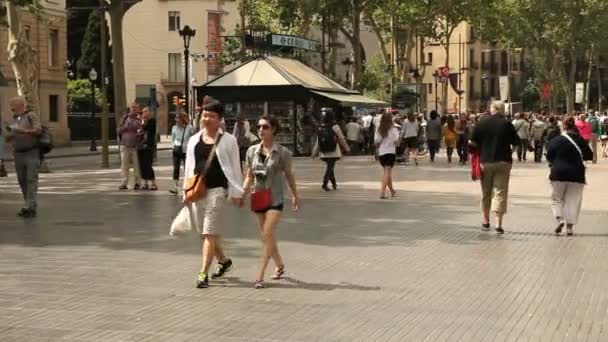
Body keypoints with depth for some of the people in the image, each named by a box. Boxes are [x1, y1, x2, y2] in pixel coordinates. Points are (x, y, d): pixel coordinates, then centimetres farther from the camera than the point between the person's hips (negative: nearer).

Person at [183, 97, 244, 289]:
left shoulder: (228, 140, -1)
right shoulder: (194, 140, 11)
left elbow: (235, 167, 0)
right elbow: (189, 167, 15)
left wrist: (237, 192, -3)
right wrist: (186, 191, 13)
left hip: (217, 189, -5)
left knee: (210, 233, -8)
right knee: (204, 233, 13)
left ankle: (203, 273, -7)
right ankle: (223, 261, 35)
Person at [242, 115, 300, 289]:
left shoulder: (282, 152, -6)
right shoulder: (252, 151, 3)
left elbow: (289, 175, 5)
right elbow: (249, 176, 8)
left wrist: (295, 196, 14)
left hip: (275, 198, -4)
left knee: (267, 236, -13)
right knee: (268, 237, 13)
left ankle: (260, 276, -12)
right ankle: (279, 265, 36)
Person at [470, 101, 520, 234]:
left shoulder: (482, 123, -2)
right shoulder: (507, 124, -4)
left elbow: (473, 143, -3)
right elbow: (516, 142, -1)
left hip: (485, 161, 2)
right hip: (503, 162, -1)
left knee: (486, 192, 14)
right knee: (500, 192, 0)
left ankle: (486, 222, 21)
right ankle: (498, 223, -9)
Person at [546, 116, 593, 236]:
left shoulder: (556, 141, -5)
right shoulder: (581, 141, -2)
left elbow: (549, 157, -1)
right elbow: (589, 156, 7)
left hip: (559, 173, -1)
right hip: (577, 175, 1)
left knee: (557, 199, 12)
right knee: (573, 200, 8)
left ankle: (559, 219, -11)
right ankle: (569, 226, 5)